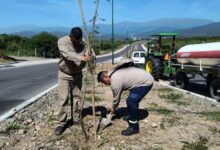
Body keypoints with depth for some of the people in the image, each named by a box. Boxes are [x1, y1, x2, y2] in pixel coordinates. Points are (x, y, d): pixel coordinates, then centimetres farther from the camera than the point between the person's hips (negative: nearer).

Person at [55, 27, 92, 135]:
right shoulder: (62, 41, -16)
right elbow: (67, 54, -33)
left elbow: (87, 57, -13)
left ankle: (75, 119, 22)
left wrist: (89, 58, -37)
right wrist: (81, 58, -46)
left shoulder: (82, 44, -6)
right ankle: (62, 122, 5)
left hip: (77, 74, 3)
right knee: (63, 99, -4)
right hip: (64, 74, -3)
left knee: (77, 97, 8)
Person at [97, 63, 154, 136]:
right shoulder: (115, 74, 12)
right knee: (132, 100, 21)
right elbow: (118, 94, 21)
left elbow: (116, 97, -6)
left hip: (145, 82, -11)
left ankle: (134, 128, -5)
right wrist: (113, 107, 24)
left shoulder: (115, 81, -19)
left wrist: (113, 108, 12)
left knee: (131, 102, -14)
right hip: (146, 77, 11)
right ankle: (132, 116, 39)